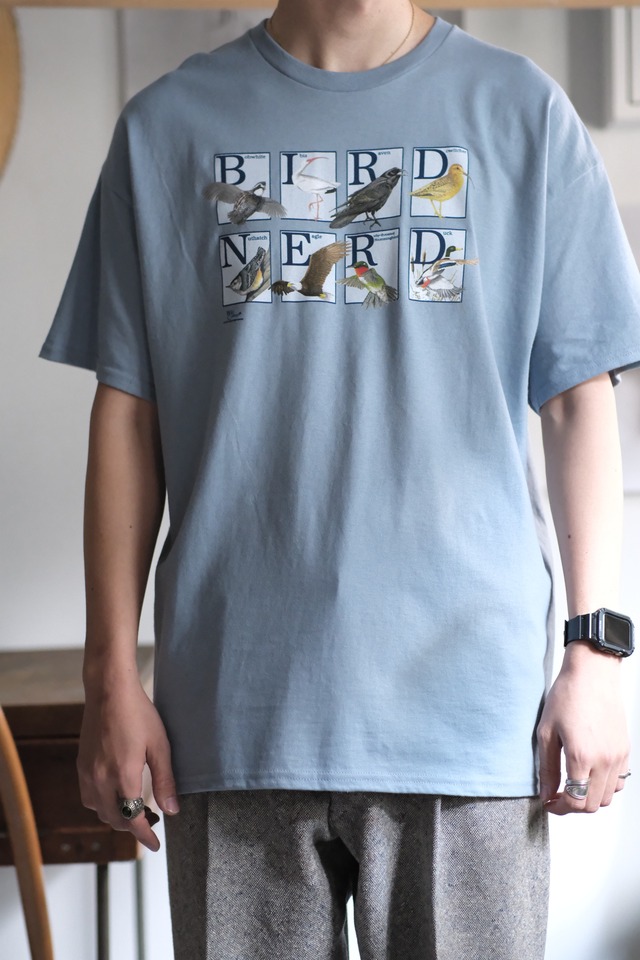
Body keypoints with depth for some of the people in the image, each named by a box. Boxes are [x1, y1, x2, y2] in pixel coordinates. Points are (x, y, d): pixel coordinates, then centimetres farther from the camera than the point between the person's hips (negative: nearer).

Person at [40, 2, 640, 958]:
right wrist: (111, 675, 3)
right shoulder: (168, 124, 9)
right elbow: (127, 414, 7)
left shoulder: (520, 109, 8)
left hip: (468, 704, 0)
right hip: (236, 709, 1)